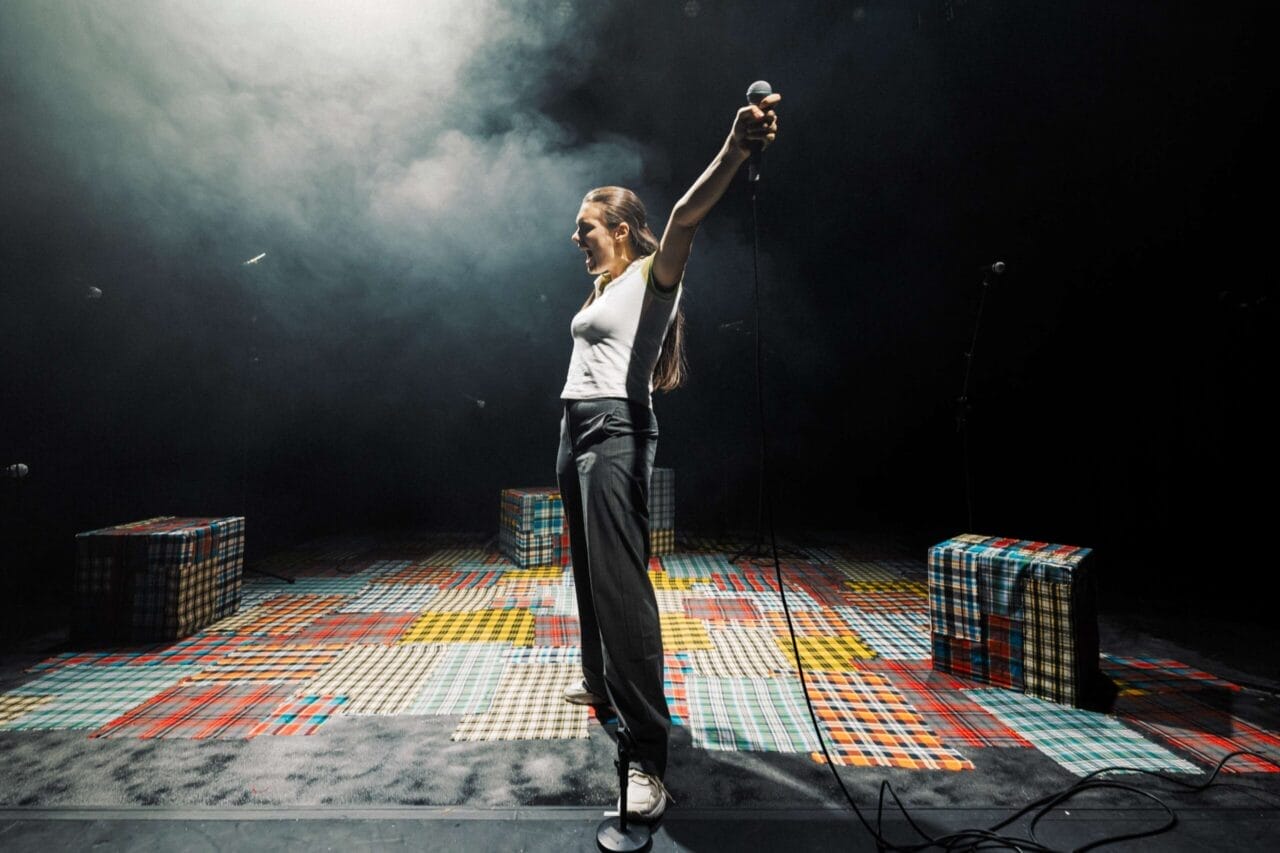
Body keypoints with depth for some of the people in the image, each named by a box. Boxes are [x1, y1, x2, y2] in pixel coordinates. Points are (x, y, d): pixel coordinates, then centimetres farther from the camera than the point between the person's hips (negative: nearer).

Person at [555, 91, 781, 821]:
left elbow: (686, 217, -24)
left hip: (616, 433, -9)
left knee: (622, 584, -14)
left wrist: (737, 149, -40)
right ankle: (602, 680, 39)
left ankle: (650, 756, -8)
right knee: (588, 570, 18)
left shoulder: (652, 274, -5)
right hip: (576, 430, 9)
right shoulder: (603, 284, 20)